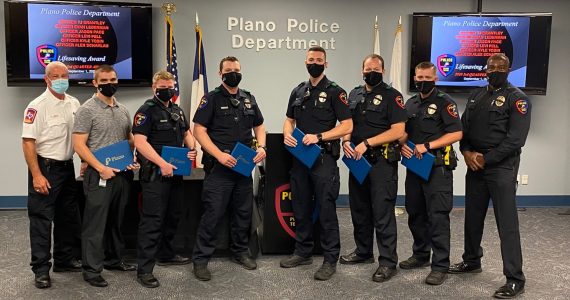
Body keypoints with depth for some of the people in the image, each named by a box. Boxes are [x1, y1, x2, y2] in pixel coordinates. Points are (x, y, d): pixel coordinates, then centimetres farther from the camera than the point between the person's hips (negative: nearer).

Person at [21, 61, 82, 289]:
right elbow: (28, 142, -16)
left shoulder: (74, 104, 7)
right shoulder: (37, 106, -13)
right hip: (45, 167, -7)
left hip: (67, 167, 7)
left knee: (68, 217, 15)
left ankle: (65, 259, 29)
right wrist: (37, 176, -20)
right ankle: (41, 269, 8)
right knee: (41, 219, -1)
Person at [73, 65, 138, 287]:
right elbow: (79, 145, -12)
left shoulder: (123, 110, 13)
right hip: (99, 175, -6)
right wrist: (101, 168, -18)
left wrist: (133, 160, 2)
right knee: (95, 223, -2)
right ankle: (91, 269, 6)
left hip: (123, 174, 6)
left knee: (116, 221, 16)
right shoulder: (87, 110, -7)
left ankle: (113, 259, 30)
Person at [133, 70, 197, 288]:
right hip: (155, 174, -8)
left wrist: (192, 149, 3)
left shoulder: (177, 111, 16)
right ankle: (144, 269, -3)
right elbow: (140, 141, -19)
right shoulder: (146, 111, -9)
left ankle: (166, 255, 35)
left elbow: (186, 133, 26)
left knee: (172, 216, 18)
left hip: (175, 172, 8)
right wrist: (162, 164, -26)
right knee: (152, 220, -8)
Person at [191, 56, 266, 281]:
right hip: (219, 167, -5)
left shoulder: (249, 99, 13)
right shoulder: (212, 98, -4)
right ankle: (200, 259, 6)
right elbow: (199, 130, -10)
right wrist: (219, 155, -19)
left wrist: (261, 146, 0)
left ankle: (240, 252, 30)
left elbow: (259, 126, 20)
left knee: (243, 211, 14)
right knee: (213, 213, -5)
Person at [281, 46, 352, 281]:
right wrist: (287, 134, -3)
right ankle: (303, 252, 27)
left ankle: (330, 260, 7)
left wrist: (318, 136, -19)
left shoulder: (335, 92, -4)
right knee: (300, 208, 13)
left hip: (324, 158, -6)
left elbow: (347, 126, -10)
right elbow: (289, 120, 20)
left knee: (326, 210, -2)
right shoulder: (298, 92, 14)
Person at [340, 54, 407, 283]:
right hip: (358, 160, 7)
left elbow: (398, 131, -13)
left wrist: (366, 143, -18)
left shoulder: (392, 96, -6)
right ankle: (363, 251, 30)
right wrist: (346, 141, -5)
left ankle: (388, 262, 2)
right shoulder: (354, 94, 13)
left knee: (382, 212, -5)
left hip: (382, 161, -6)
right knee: (359, 208, 15)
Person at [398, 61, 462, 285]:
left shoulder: (444, 102, -5)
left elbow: (456, 133, -13)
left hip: (438, 166, -7)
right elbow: (403, 131, 20)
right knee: (415, 213, 14)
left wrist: (427, 146, -18)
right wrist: (402, 144, -3)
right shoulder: (411, 104, 15)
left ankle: (440, 266, 0)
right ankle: (420, 255, 29)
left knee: (438, 216, -6)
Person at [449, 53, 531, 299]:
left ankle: (515, 279, -1)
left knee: (506, 222, -6)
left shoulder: (517, 98, -6)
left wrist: (486, 159, -16)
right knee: (472, 217, 15)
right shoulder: (476, 96, 15)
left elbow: (515, 139, -14)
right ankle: (472, 261, 32)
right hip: (474, 165, 7)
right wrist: (467, 152, -6)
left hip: (501, 167, -6)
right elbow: (463, 128, 13)